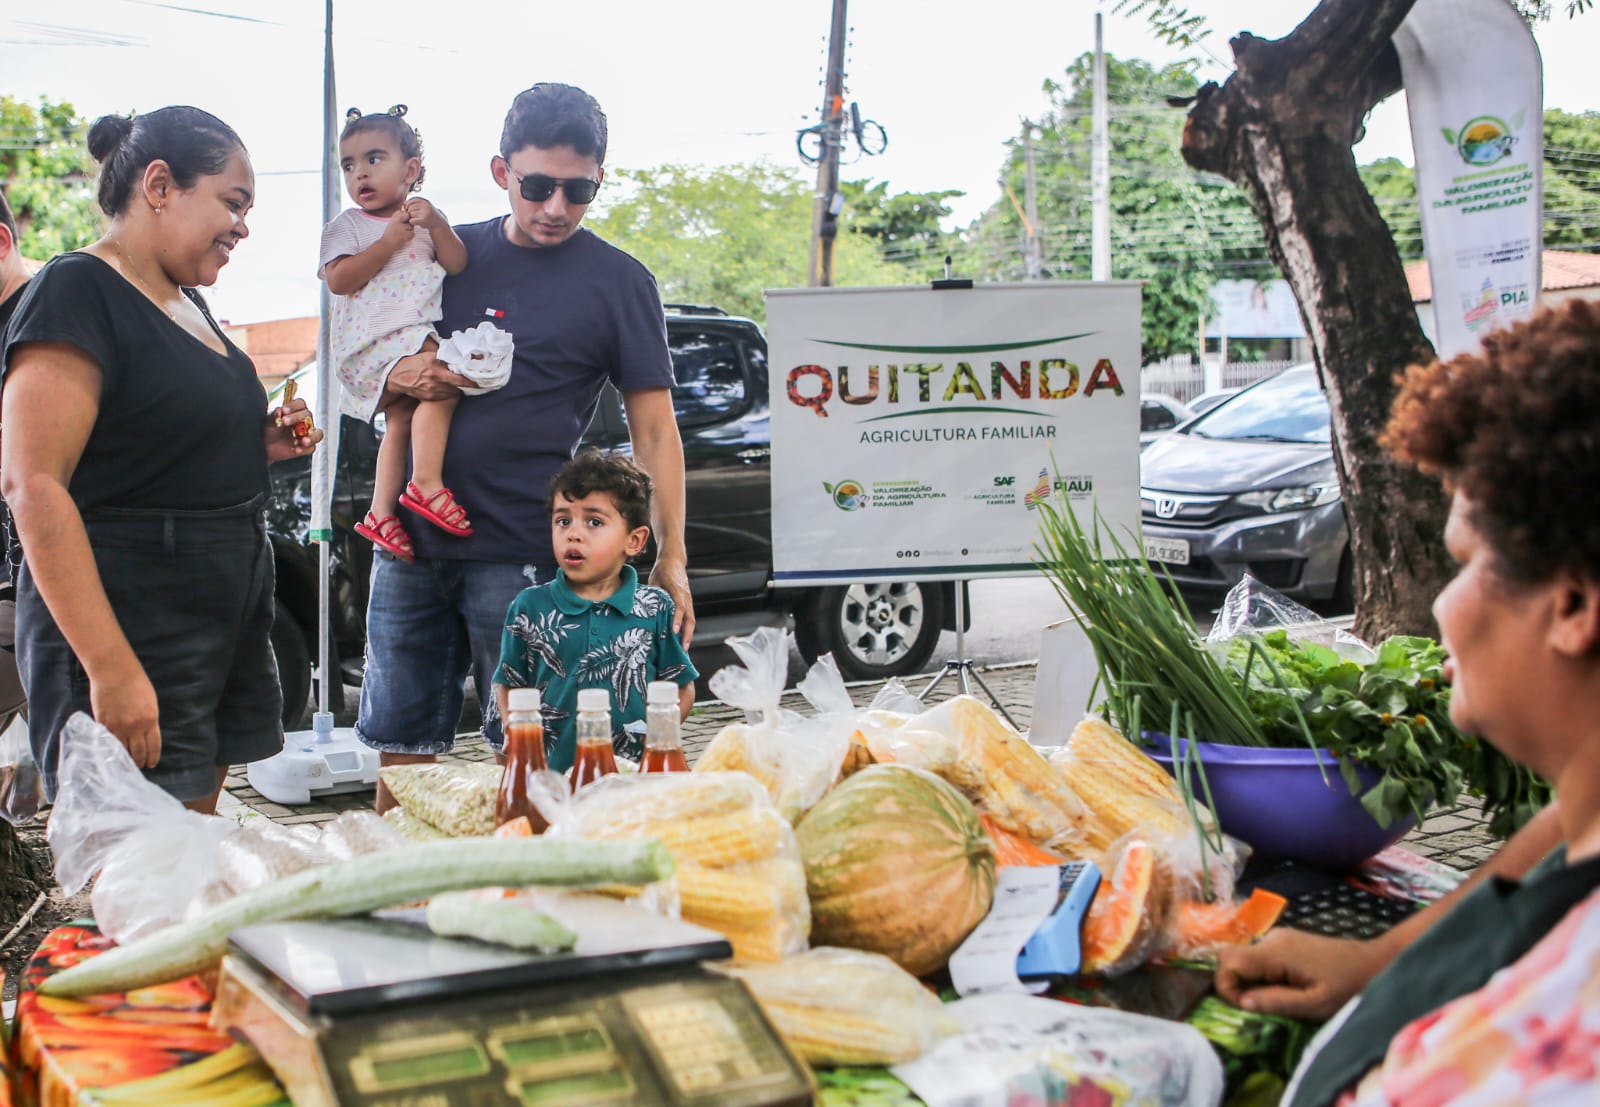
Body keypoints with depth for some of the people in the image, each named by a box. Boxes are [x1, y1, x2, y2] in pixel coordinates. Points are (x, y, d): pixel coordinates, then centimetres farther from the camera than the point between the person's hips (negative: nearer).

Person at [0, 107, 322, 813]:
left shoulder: (186, 302, 16)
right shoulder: (79, 292, -12)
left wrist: (259, 446, 8)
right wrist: (111, 668, -26)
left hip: (223, 622, 9)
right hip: (128, 642, -9)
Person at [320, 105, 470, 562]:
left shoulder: (426, 217, 13)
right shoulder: (347, 225, 0)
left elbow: (458, 266, 1)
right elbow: (338, 280, -14)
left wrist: (437, 226, -16)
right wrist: (389, 242, -17)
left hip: (419, 333, 6)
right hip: (373, 342, -6)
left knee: (402, 420, 8)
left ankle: (381, 512, 14)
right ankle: (427, 484, -22)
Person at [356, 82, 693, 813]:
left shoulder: (618, 282, 1)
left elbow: (653, 429, -2)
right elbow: (371, 375, 21)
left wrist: (670, 557, -12)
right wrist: (399, 378, -4)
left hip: (518, 555, -4)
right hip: (410, 540, 4)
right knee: (399, 743, 10)